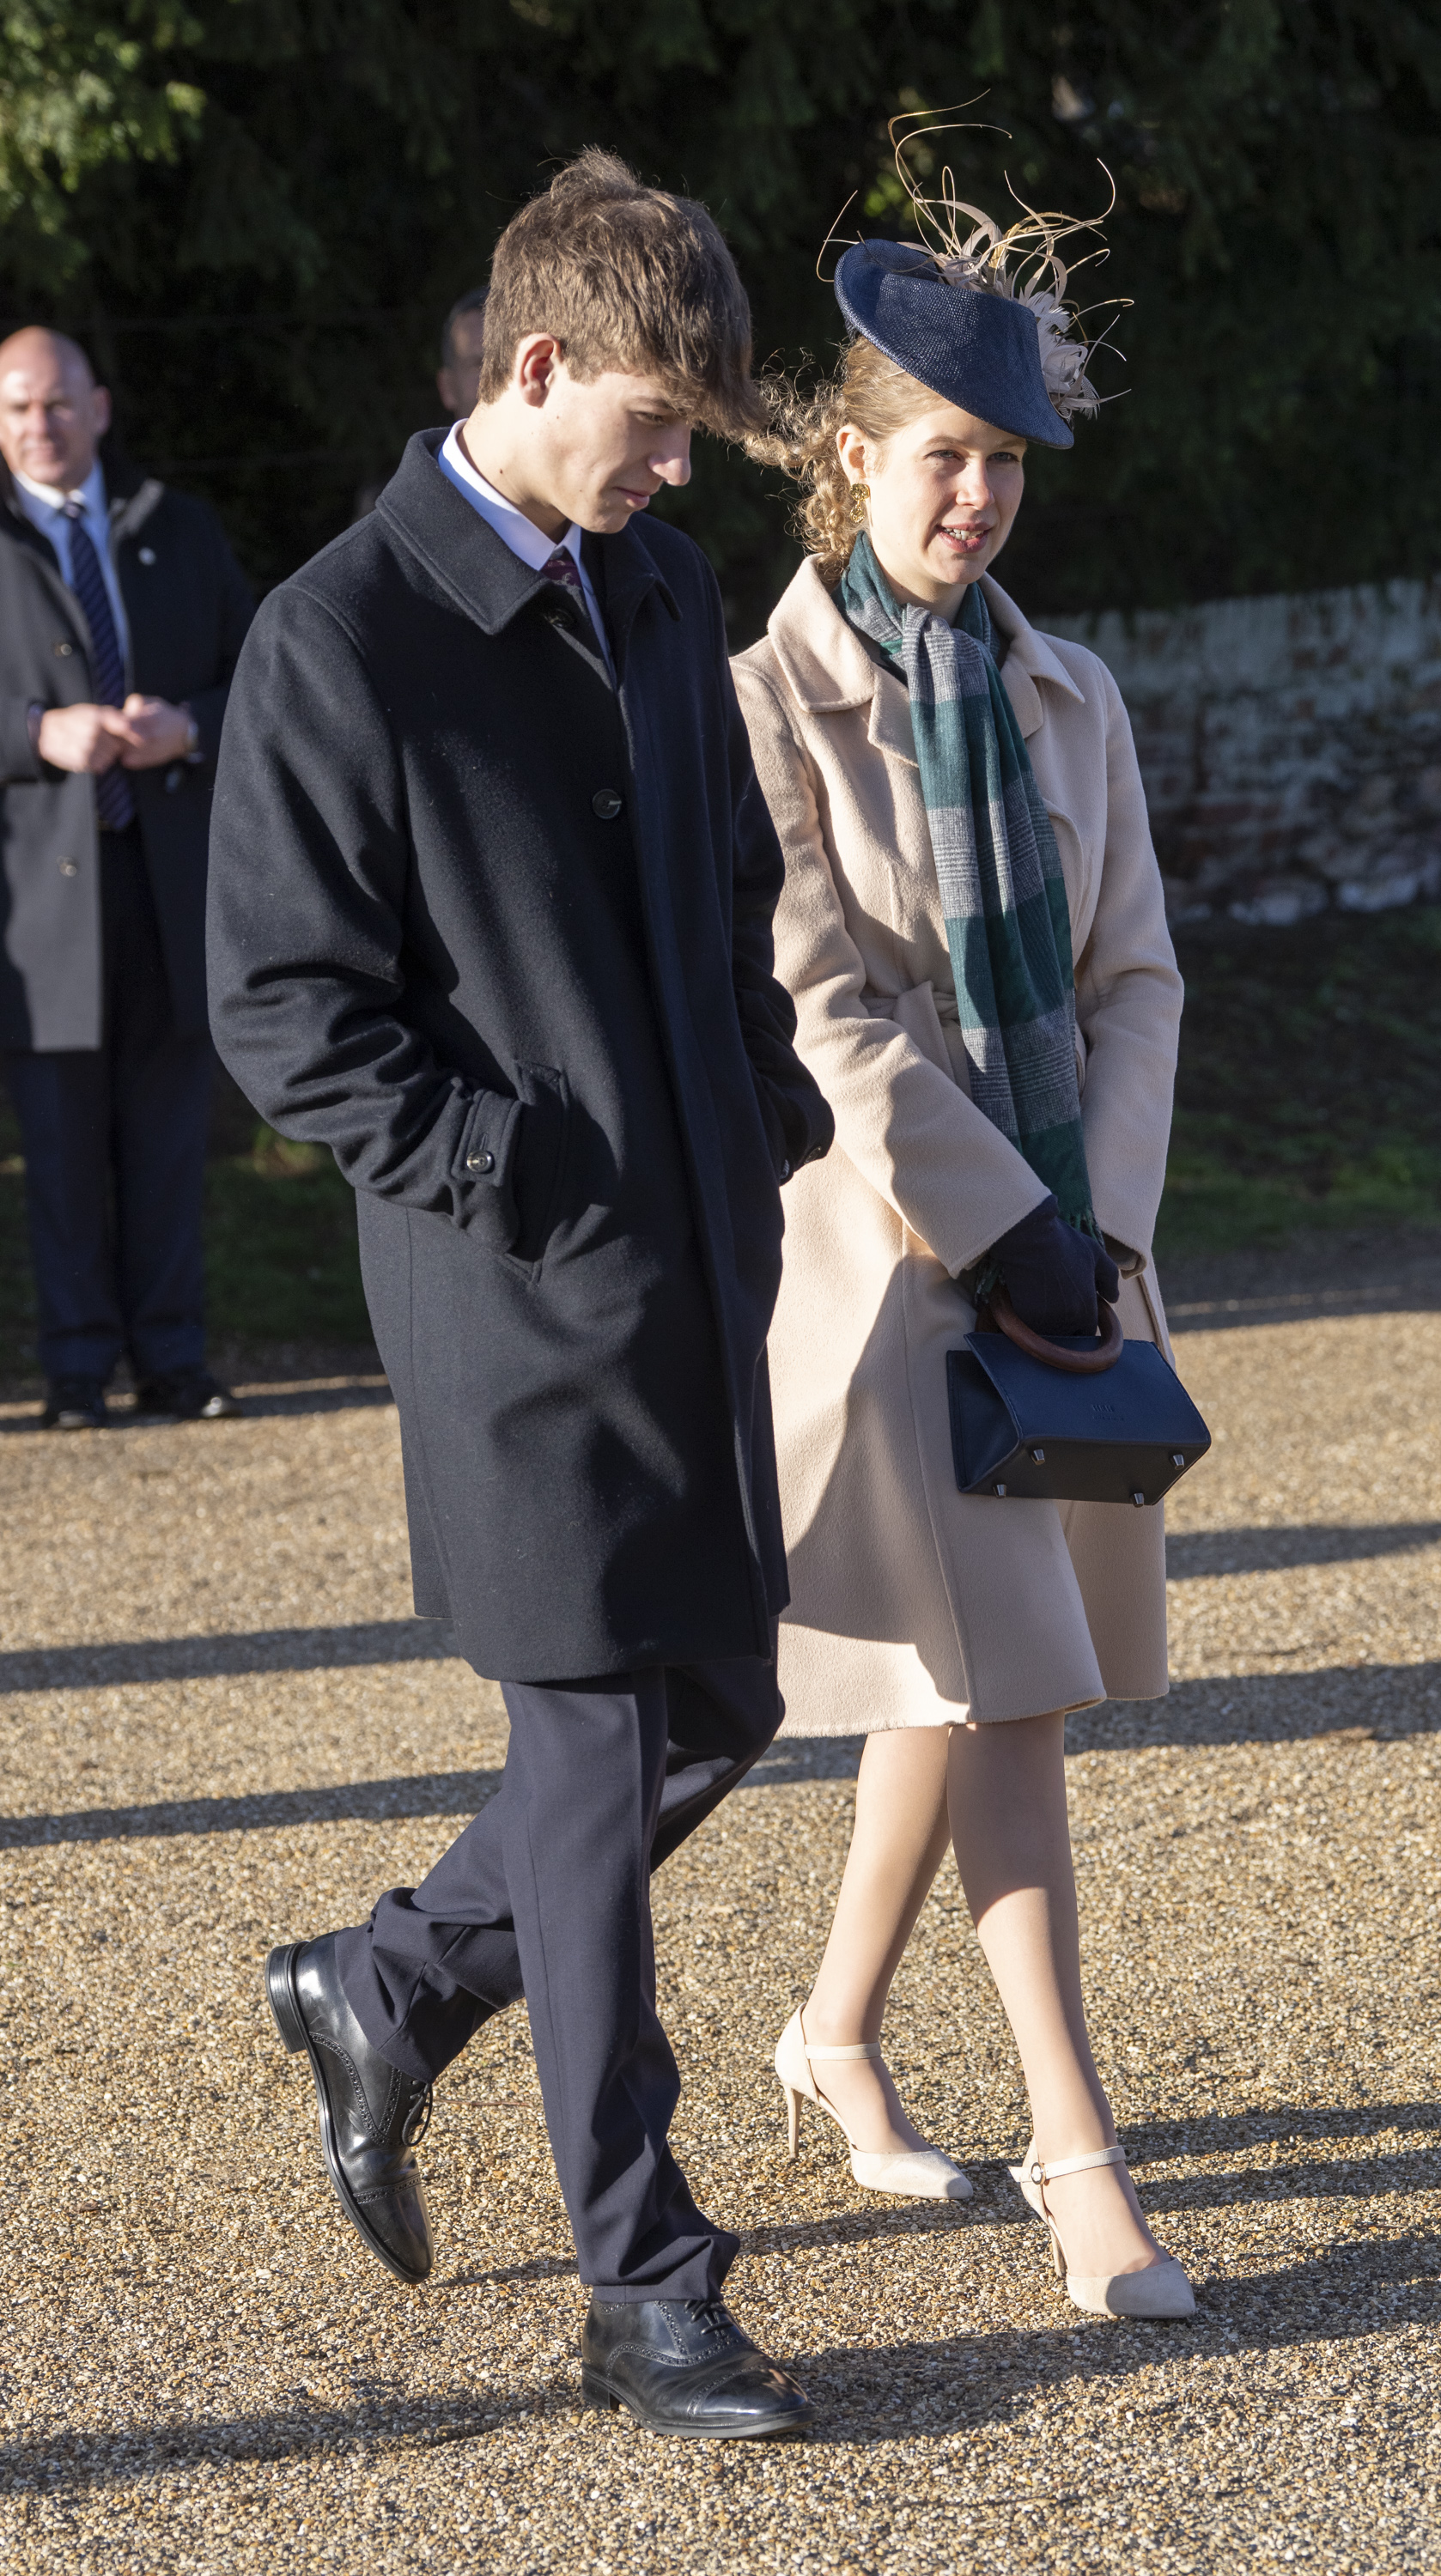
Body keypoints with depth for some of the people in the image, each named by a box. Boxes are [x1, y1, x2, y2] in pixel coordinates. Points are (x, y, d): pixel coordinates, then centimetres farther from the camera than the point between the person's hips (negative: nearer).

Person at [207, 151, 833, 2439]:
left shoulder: (664, 597, 12)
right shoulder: (338, 641, -11)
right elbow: (283, 1005, -12)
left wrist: (771, 1119, 11)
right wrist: (524, 1179, -16)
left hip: (700, 1278, 8)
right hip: (523, 1300, -8)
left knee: (714, 1714, 14)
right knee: (596, 1765, -3)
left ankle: (388, 1992, 36)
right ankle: (646, 2297, 6)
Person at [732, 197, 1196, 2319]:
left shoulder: (1066, 701, 10)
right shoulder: (768, 698, -7)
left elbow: (1134, 978, 9)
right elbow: (827, 1006, -12)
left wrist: (1111, 1223, -4)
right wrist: (1002, 1224, -14)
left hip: (1062, 1239, 6)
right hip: (878, 1249, -6)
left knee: (969, 1676, 12)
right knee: (991, 1685, -10)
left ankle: (841, 2030, 31)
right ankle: (1078, 2154, -9)